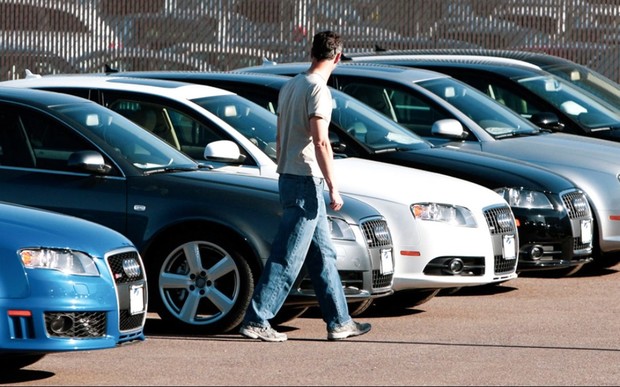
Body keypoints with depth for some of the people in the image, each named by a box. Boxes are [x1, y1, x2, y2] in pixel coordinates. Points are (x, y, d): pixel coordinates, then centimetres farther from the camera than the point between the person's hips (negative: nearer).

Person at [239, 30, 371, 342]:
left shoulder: (290, 86, 14)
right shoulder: (317, 89, -14)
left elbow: (280, 139, 19)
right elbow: (320, 142, -20)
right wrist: (333, 187, -18)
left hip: (289, 177, 10)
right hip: (306, 181, -10)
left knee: (323, 255, 13)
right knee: (287, 257, -8)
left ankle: (340, 322, 18)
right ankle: (256, 320, -8)